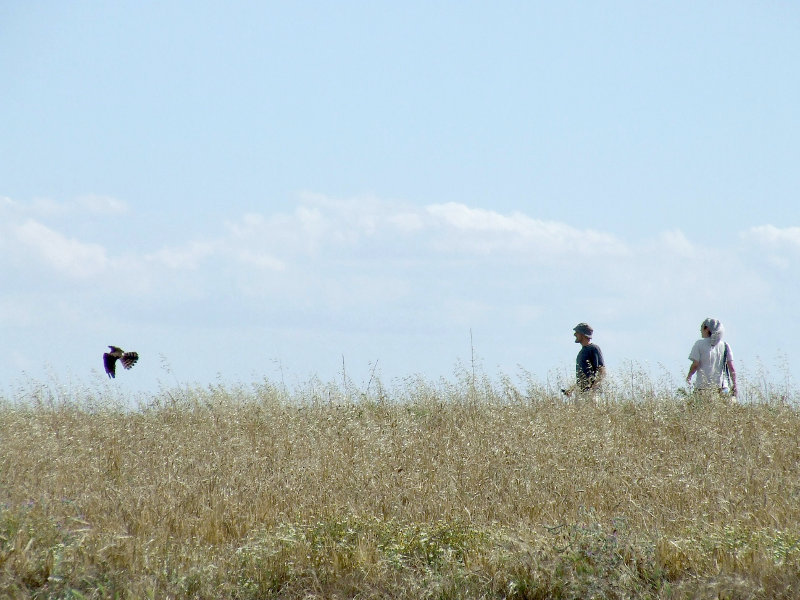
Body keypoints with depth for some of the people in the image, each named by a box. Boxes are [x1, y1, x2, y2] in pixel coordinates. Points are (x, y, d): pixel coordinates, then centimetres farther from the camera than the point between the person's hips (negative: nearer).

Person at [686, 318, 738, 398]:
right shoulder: (724, 345, 9)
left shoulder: (699, 343, 1)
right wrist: (734, 386, 8)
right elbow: (731, 368, 4)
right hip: (721, 387, 3)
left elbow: (695, 365, -5)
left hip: (703, 386, -3)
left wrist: (689, 377, 13)